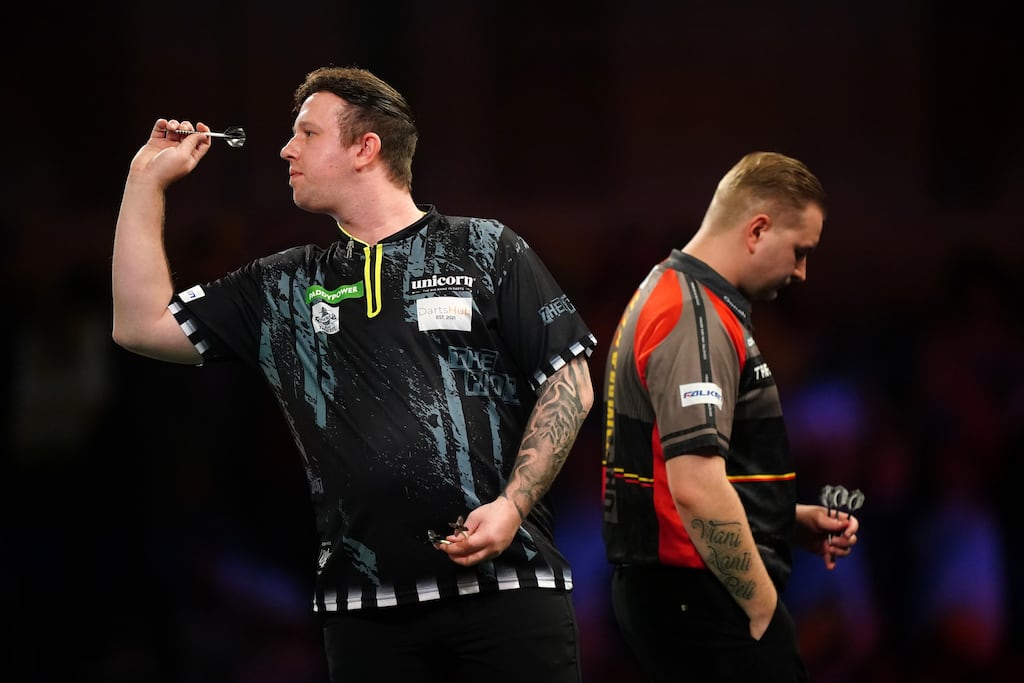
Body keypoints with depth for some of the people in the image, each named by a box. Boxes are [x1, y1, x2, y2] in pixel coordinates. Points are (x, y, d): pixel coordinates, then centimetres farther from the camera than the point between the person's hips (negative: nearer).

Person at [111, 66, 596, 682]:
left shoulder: (486, 251, 6)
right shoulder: (284, 289, 16)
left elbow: (569, 383, 2)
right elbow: (143, 326, 14)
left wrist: (513, 505, -11)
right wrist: (147, 179, 13)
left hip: (509, 586, -3)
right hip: (368, 607, 3)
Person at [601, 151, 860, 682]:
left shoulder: (669, 295, 17)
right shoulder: (695, 320, -16)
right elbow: (696, 488, -26)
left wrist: (795, 523, 15)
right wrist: (765, 610, -18)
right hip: (703, 599, -10)